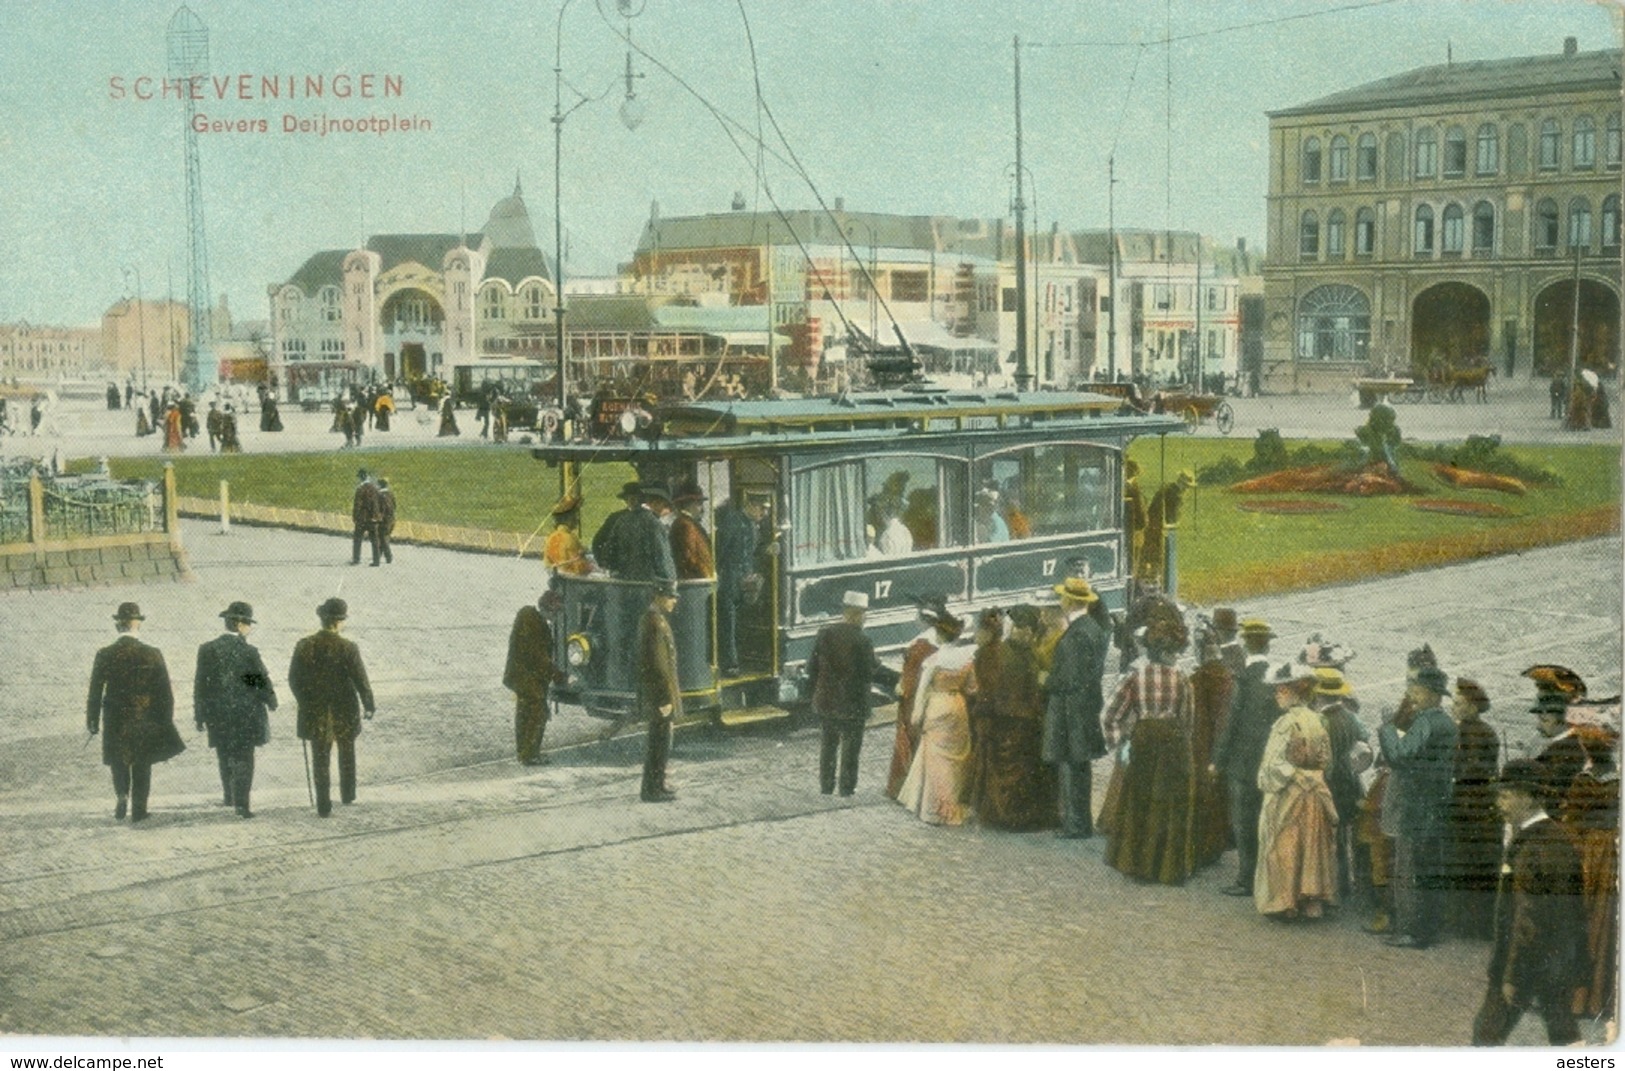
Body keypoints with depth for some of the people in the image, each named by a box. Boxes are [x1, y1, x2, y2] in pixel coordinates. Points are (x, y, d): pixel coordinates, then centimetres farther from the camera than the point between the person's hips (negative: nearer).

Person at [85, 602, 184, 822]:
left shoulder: (104, 655, -10)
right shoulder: (152, 655, -11)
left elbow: (95, 693, -5)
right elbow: (165, 693, -6)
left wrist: (92, 722, 5)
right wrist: (165, 722, 5)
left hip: (115, 722, 0)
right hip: (145, 721, 0)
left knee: (119, 764, 21)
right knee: (142, 767, 12)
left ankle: (122, 800, 13)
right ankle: (138, 810, 14)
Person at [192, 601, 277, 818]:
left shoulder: (207, 650, -3)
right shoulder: (248, 652, -14)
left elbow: (200, 684, 1)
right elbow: (262, 681, -8)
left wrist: (199, 715, 8)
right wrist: (271, 702, 12)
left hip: (218, 716, 4)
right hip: (245, 714, -3)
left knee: (225, 758, 19)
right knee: (243, 759, 3)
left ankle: (230, 797, 31)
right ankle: (241, 803, -3)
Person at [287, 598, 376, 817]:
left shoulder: (304, 646, -8)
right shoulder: (348, 648, -16)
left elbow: (294, 680, -1)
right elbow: (361, 681, -11)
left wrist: (306, 702, 14)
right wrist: (369, 706, 4)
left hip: (315, 713, 1)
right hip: (344, 713, -1)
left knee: (320, 758, 9)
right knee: (346, 753, 21)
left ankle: (323, 805, 6)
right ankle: (348, 795, 34)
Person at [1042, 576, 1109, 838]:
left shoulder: (1076, 634, -21)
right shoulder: (1094, 628, 9)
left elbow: (1069, 679, -22)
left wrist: (1047, 683, -5)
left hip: (1070, 710, -10)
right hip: (1088, 706, 10)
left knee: (1071, 768, -2)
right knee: (1081, 767, 16)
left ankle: (1076, 824, 3)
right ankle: (1082, 822, 24)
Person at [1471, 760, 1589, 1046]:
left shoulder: (1530, 845, -21)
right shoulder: (1564, 838, 6)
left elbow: (1529, 917, -23)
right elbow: (1575, 907, 13)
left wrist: (1513, 976, -18)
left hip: (1528, 961, -8)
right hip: (1564, 963, 8)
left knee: (1488, 1030, 5)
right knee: (1564, 1034, 14)